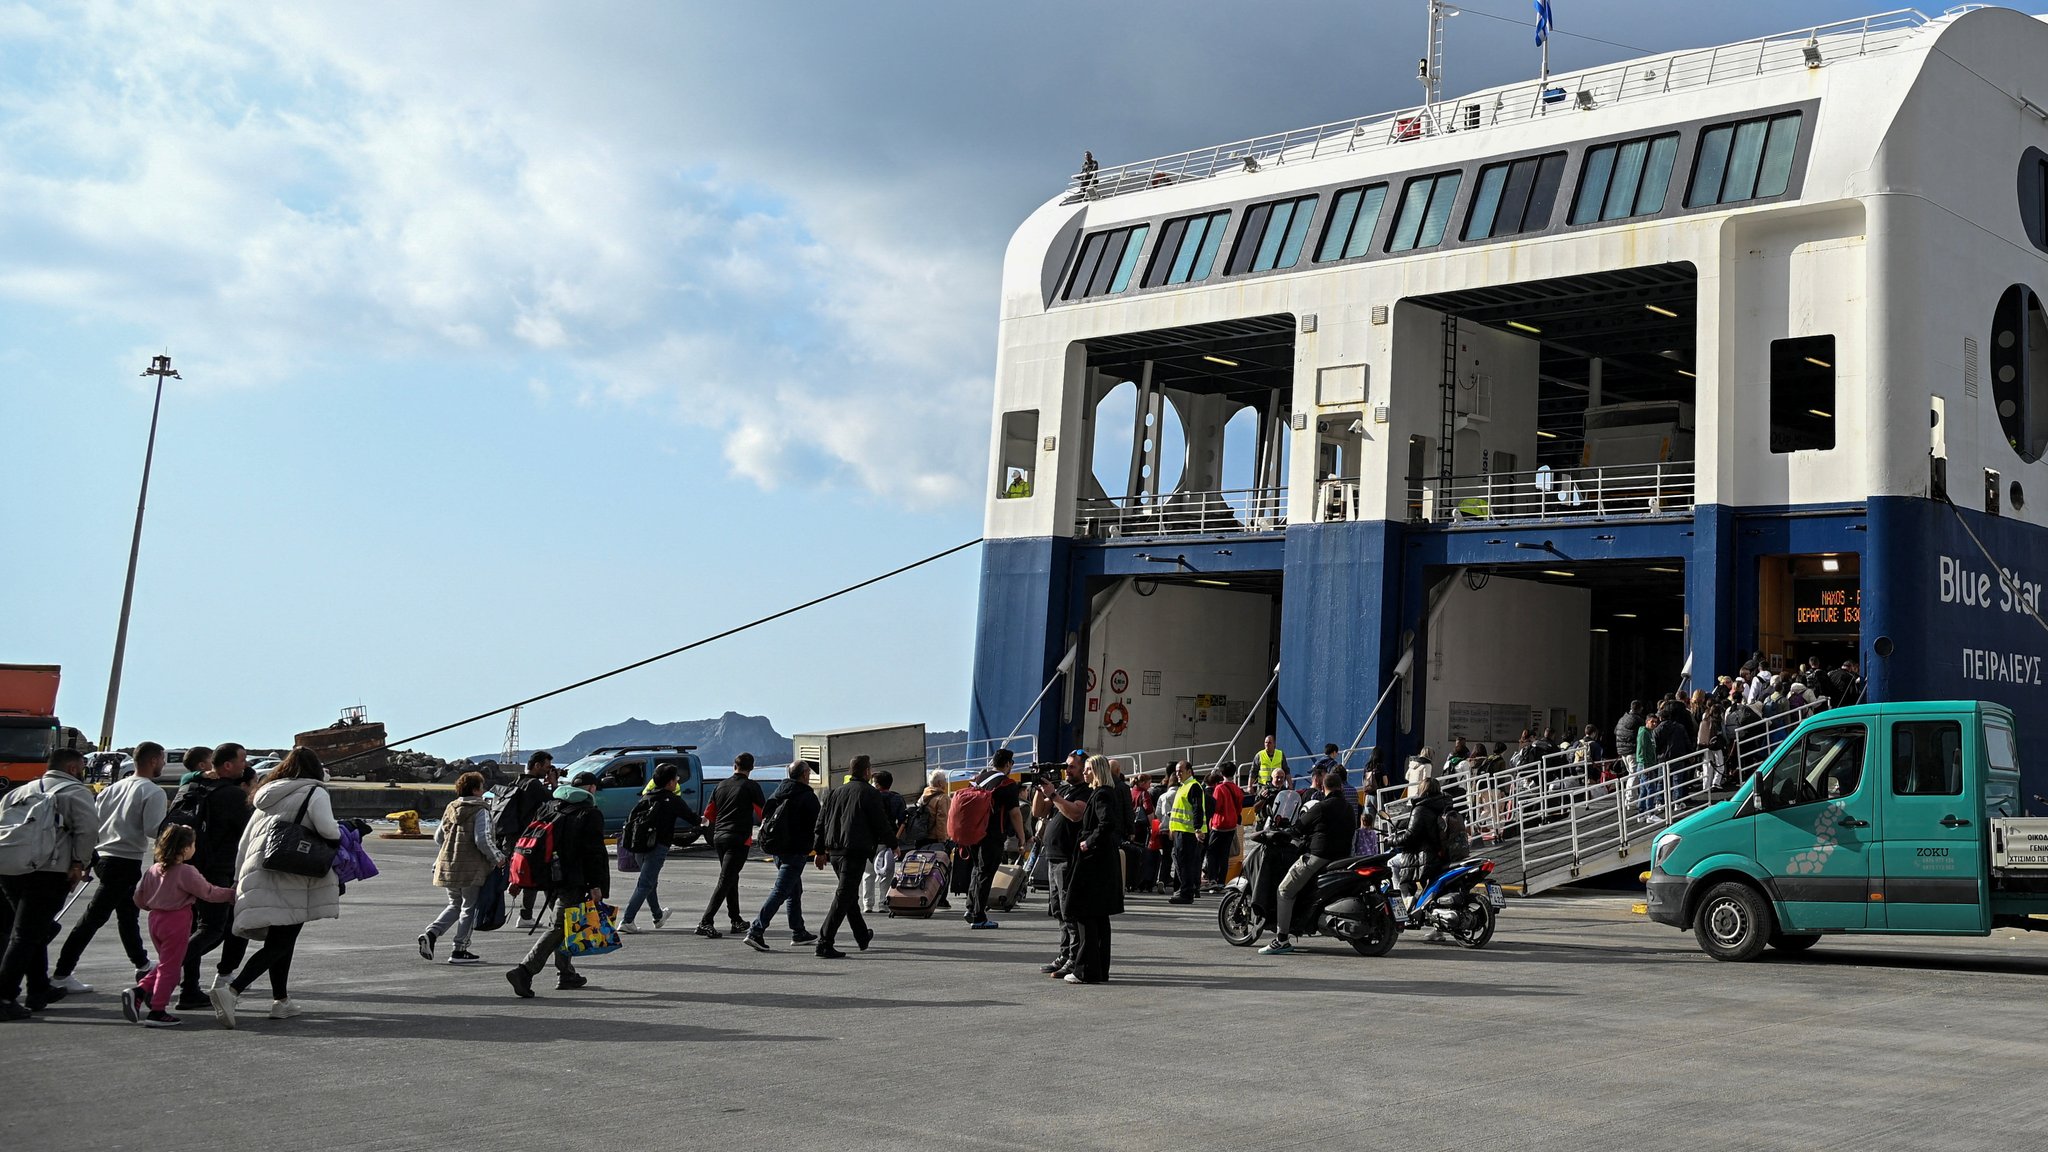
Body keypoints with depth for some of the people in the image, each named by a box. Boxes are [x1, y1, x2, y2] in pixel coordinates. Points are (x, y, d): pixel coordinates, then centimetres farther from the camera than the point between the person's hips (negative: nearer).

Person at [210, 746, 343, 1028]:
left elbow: (245, 839, 20)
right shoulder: (315, 793, 0)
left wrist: (238, 879, 23)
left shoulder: (268, 796, 21)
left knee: (278, 940, 15)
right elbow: (328, 830, -15)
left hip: (257, 873, 7)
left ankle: (281, 1001, 15)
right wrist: (340, 837, 7)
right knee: (281, 943, -7)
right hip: (289, 878, -7)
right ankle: (232, 989, -22)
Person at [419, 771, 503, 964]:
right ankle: (460, 951, 6)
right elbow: (483, 839, -19)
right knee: (469, 908, 5)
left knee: (455, 905, 20)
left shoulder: (450, 808, 11)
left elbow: (438, 837, 16)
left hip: (448, 865, 6)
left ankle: (431, 933, 0)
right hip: (472, 868, -6)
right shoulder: (480, 811, -11)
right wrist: (497, 857, -6)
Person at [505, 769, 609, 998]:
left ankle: (566, 974, 25)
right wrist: (597, 885, -11)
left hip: (547, 877, 7)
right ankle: (524, 971, -21)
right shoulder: (590, 814, -6)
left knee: (563, 922, 20)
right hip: (572, 881, -7)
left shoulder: (547, 807, 12)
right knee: (560, 927, -7)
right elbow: (595, 853, -11)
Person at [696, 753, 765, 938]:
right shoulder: (751, 786, -5)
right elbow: (763, 812, -6)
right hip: (739, 838, -6)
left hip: (719, 836, 6)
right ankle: (705, 922, -17)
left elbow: (708, 814, 16)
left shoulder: (721, 785, 10)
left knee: (731, 879, 19)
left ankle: (736, 920, 24)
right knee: (725, 881, -8)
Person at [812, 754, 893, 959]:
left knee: (849, 895, 21)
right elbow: (881, 824, -6)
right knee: (844, 896, -9)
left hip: (834, 851, 8)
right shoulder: (870, 793, -6)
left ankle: (862, 936, 37)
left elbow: (821, 822, 15)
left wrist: (820, 851, 20)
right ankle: (825, 944, -16)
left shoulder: (837, 792, 13)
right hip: (855, 851, -7)